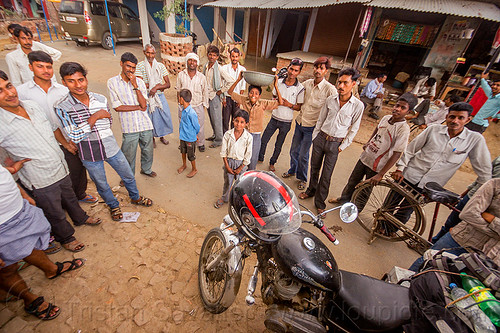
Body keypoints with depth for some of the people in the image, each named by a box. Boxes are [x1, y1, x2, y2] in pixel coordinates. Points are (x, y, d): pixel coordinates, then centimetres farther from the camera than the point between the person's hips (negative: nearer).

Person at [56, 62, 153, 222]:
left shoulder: (101, 99, -5)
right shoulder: (62, 106, -14)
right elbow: (74, 136, -20)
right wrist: (94, 117, -22)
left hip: (111, 147, 3)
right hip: (89, 154, -2)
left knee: (128, 176, 17)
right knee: (101, 185, 18)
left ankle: (135, 197, 45)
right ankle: (113, 205, 45)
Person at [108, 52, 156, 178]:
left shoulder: (139, 82, 5)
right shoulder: (112, 82, -1)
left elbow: (144, 104, -7)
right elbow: (117, 107, -7)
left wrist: (135, 85, -12)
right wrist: (138, 107, -8)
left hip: (145, 125, 3)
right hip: (129, 127, -2)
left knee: (148, 151, 17)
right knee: (129, 155, 9)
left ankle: (146, 169, 43)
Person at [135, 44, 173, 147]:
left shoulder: (160, 66, 3)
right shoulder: (140, 65, -3)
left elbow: (168, 84, -3)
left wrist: (155, 87, -18)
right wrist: (159, 85, -13)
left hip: (160, 96, 2)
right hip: (147, 96, -2)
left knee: (164, 116, 7)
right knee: (150, 117, 6)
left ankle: (161, 136, 31)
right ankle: (152, 138, 28)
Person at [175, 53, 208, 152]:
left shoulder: (202, 77, -2)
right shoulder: (181, 75, 1)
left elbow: (205, 92, 5)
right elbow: (178, 90, 9)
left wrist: (204, 105, 4)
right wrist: (180, 102, 7)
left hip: (198, 106, -1)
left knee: (199, 126, 8)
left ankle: (201, 143, 28)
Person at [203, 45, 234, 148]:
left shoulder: (219, 69, -15)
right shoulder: (206, 67, 6)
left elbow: (231, 81, -20)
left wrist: (221, 91, -14)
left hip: (215, 96, -7)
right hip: (207, 95, 7)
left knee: (216, 119, 0)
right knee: (211, 118, 17)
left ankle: (218, 140, 12)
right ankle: (215, 135, 34)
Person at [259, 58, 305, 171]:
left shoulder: (300, 88, -10)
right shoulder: (279, 82, -1)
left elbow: (299, 107, -5)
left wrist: (289, 105, -21)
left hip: (286, 122, -2)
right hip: (274, 118, 3)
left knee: (278, 145, 11)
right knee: (263, 140, 8)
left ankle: (272, 163, 34)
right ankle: (260, 158, 33)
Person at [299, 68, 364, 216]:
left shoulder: (358, 105, -8)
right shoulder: (330, 100, 1)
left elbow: (353, 129, -2)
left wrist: (342, 146, -4)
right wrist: (314, 136, 7)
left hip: (335, 143, -3)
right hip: (320, 138, 3)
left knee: (326, 175, 1)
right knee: (314, 168, 14)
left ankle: (320, 202, 17)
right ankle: (311, 190, 38)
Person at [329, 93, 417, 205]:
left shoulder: (404, 129, -21)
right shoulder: (386, 118, -3)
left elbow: (396, 154, -24)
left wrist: (380, 175, -26)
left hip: (375, 166, -5)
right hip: (365, 157, 6)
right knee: (353, 181, 21)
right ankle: (344, 198, 45)